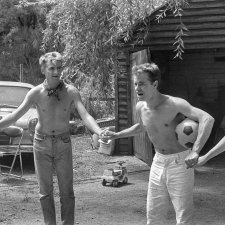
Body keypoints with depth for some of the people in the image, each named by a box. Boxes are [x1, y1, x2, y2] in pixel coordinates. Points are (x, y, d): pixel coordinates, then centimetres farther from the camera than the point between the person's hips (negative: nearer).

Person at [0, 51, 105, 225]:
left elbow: (85, 116, -20)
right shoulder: (36, 93, -10)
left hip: (63, 144, 0)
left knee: (66, 191, 2)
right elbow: (15, 116, -8)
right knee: (45, 191, 7)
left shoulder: (71, 92, -11)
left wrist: (100, 132, -38)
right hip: (42, 143, 1)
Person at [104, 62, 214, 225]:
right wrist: (117, 135, 19)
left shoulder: (175, 104, -23)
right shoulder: (140, 107, -1)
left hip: (180, 162, -6)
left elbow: (207, 119, -35)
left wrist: (195, 152, -45)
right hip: (158, 162, 7)